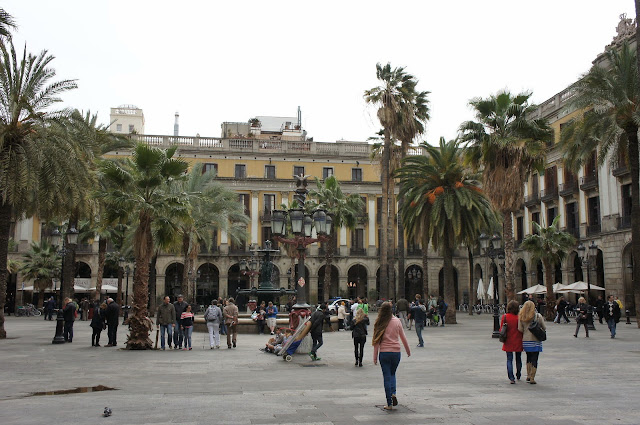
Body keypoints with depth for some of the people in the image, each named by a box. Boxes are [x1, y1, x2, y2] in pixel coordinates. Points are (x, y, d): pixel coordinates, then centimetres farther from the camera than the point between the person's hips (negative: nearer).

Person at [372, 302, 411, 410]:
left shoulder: (380, 324, -6)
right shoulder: (397, 321, -1)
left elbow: (377, 341, -4)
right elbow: (403, 338, 7)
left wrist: (375, 356, 3)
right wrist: (408, 350, 20)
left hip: (384, 353, -2)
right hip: (396, 352, 2)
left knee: (387, 377, 6)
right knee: (392, 374, 21)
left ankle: (389, 404, 6)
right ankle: (393, 393, -4)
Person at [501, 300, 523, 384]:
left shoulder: (505, 317, -9)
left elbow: (501, 329, -3)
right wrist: (522, 339, 8)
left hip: (508, 342, 0)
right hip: (518, 342, 0)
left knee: (509, 360, 5)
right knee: (518, 359, 19)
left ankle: (511, 378, -8)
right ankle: (518, 376, 35)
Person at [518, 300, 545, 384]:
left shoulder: (521, 317, -3)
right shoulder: (538, 316, -7)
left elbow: (520, 329, -5)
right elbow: (544, 328, -1)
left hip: (525, 340, 3)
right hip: (536, 340, -3)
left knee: (529, 357, 20)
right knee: (534, 359, 2)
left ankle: (528, 375, 22)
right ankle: (532, 378, 0)